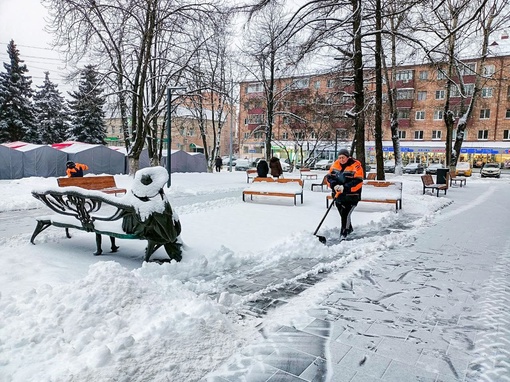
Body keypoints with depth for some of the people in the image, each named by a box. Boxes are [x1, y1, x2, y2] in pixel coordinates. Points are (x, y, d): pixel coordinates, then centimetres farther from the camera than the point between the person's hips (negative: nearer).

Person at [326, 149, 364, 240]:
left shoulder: (356, 165, -14)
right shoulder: (335, 164, 3)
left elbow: (358, 182, -20)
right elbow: (329, 177, 5)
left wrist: (345, 187, -28)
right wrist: (334, 185, -14)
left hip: (351, 196, -6)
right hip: (338, 195, 6)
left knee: (345, 214, -13)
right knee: (343, 214, 19)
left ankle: (343, 234, -3)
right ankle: (349, 228, 43)